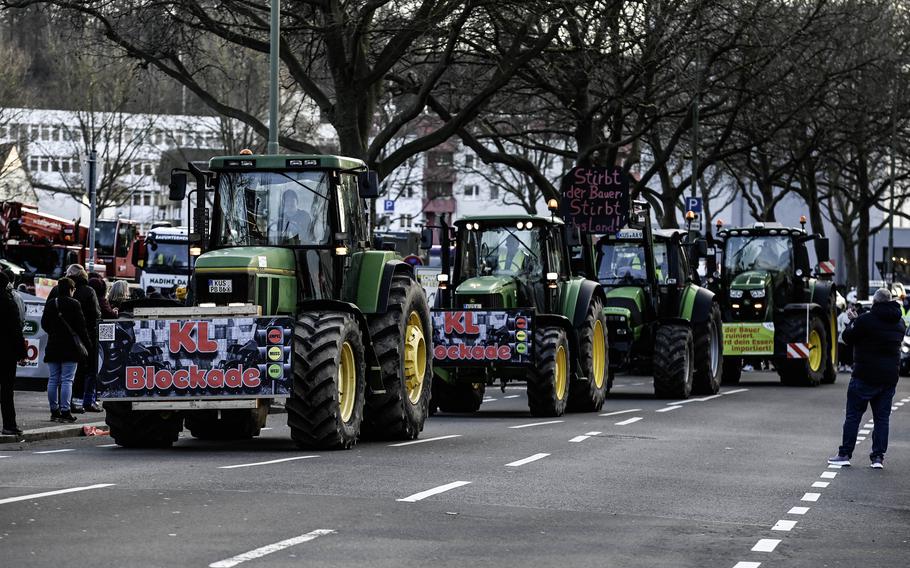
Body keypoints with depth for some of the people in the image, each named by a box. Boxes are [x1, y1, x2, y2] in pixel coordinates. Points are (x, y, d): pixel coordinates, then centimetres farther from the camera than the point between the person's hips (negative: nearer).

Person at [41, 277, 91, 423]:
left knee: (53, 380, 10)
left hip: (53, 346, 5)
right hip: (70, 347, -5)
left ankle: (54, 411, 14)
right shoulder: (74, 304, -9)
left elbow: (44, 324, 12)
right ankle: (65, 411, -10)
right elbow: (81, 326, -9)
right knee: (67, 380, -5)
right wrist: (87, 344, 0)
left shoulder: (50, 304, 5)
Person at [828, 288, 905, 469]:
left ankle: (845, 454, 3)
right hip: (889, 376, 5)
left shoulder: (866, 320, -14)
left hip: (865, 375, -5)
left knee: (853, 415, 3)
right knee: (882, 417, 9)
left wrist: (853, 322, 14)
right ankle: (878, 457, 5)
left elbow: (848, 338, -5)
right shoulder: (899, 323, 6)